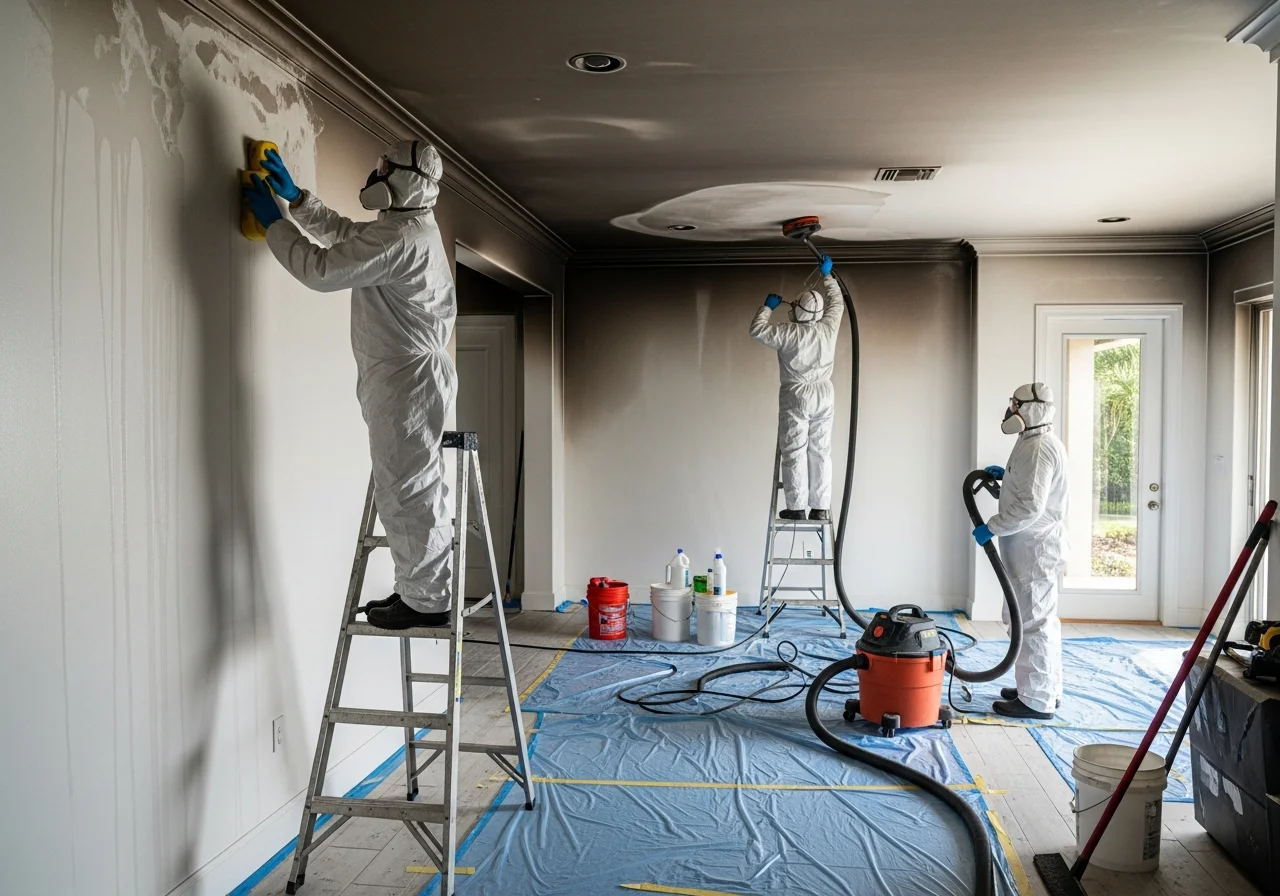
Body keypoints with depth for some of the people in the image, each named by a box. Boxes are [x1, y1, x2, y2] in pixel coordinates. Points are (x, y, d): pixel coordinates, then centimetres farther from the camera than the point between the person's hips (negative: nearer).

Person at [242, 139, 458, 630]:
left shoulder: (399, 236, -18)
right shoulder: (414, 226, 16)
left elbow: (321, 268, -17)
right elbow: (342, 231, 31)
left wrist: (274, 221, -5)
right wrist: (297, 197, 23)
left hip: (404, 378, -11)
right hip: (409, 373, 11)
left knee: (405, 491, -5)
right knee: (415, 489, 14)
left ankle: (425, 600, 2)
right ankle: (422, 591, 23)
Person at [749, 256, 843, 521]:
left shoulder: (788, 333, -13)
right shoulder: (829, 327, -1)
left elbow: (757, 330, -3)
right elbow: (837, 303, 17)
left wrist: (768, 306, 10)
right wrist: (827, 275, 27)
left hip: (796, 397, -4)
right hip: (824, 396, 4)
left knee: (794, 453, -1)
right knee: (820, 452, 7)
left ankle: (796, 508, -2)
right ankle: (820, 508, 7)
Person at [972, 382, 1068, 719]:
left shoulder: (1038, 448, -20)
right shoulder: (1038, 442, 14)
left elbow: (1030, 506, -26)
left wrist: (991, 527, -18)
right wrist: (1006, 474, 18)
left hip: (1034, 549, -11)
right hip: (1034, 546, 11)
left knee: (1032, 622, -5)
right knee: (1040, 620, 17)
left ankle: (1036, 700, 2)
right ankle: (1045, 690, 28)